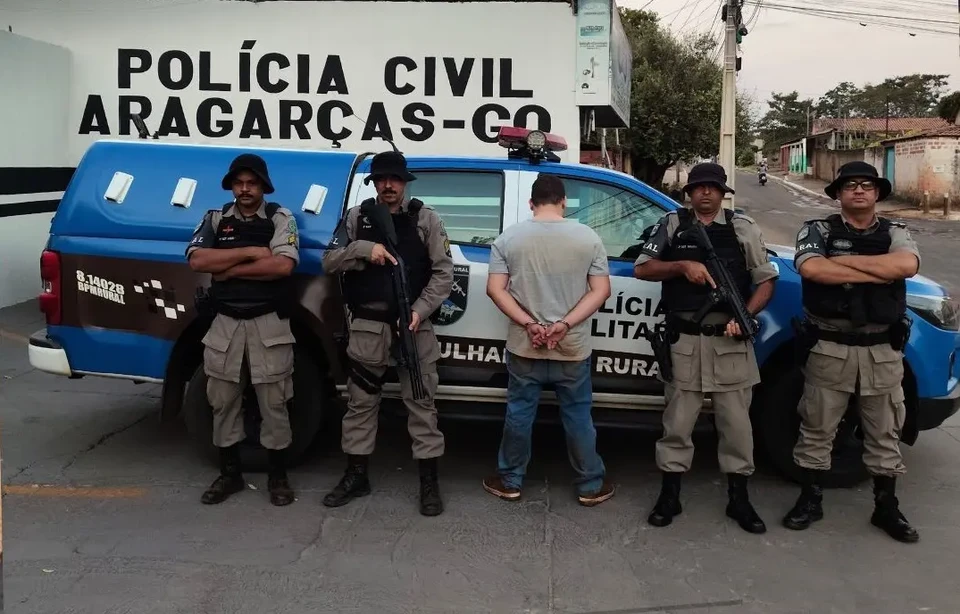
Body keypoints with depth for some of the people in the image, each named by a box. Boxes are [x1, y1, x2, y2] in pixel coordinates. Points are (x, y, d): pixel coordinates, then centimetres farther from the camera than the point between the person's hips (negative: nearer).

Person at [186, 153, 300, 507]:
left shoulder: (280, 218, -1)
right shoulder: (216, 219, 7)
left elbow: (283, 266, -18)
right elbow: (197, 260, -9)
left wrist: (229, 270, -11)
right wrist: (250, 252, -14)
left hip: (269, 324, -3)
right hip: (225, 323, 3)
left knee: (273, 404, 4)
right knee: (223, 403, 10)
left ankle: (277, 476, 17)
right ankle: (229, 474, 24)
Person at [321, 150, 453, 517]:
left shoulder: (426, 219, 2)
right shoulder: (356, 218, 8)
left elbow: (443, 273, -2)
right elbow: (329, 262, 2)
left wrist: (420, 310, -15)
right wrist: (364, 249, -15)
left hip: (414, 325, -2)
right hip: (367, 327, 2)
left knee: (421, 402, 2)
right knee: (361, 401, 10)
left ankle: (429, 481, 10)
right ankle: (356, 476, 23)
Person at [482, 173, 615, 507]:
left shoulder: (509, 237, -3)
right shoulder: (588, 237, -4)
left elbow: (495, 289, -7)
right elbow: (601, 290, -8)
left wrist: (529, 324, -13)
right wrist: (565, 324, -14)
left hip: (523, 347, 0)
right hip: (573, 348, 0)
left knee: (519, 413, 12)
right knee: (578, 416, 11)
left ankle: (510, 481, 23)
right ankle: (591, 485, 20)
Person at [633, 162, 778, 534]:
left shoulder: (743, 228, 7)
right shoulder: (672, 224, 6)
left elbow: (766, 280, 7)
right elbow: (641, 269, 0)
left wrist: (746, 315, -10)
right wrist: (683, 265, -14)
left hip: (729, 340, 1)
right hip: (684, 340, 0)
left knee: (736, 420, 7)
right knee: (678, 420, 6)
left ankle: (738, 498, 20)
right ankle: (669, 495, 18)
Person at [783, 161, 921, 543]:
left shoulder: (895, 234, 6)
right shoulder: (818, 231, 0)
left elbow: (907, 265, -17)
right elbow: (811, 269, -22)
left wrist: (844, 259, -16)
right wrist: (877, 272, -16)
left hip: (883, 350, 2)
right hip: (830, 348, -2)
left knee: (884, 432, 11)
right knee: (818, 428, 6)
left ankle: (886, 507, 24)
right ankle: (810, 500, 20)